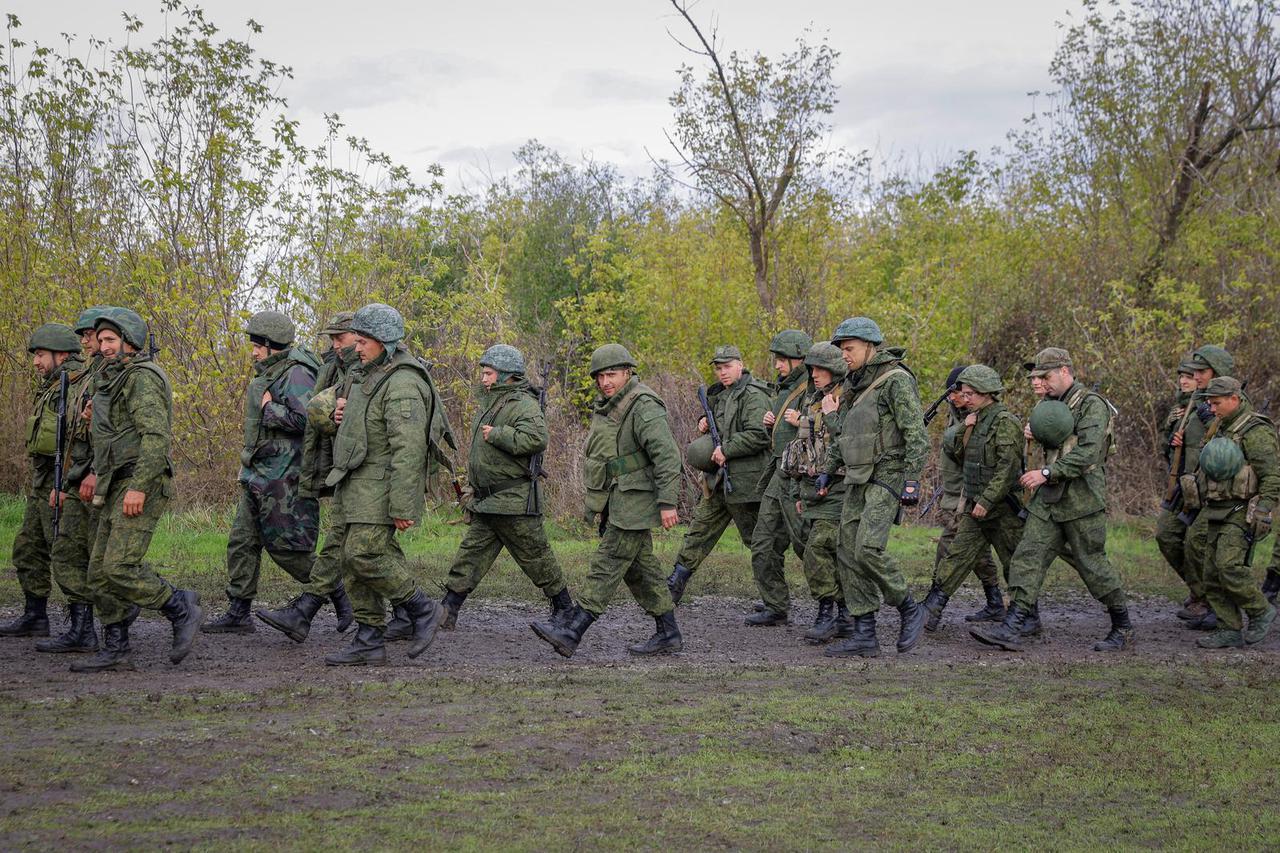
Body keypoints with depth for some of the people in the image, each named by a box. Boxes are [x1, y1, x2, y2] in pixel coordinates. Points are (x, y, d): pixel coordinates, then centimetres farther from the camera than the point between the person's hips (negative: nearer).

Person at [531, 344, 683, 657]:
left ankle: (570, 631, -15)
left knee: (608, 564, -11)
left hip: (635, 501, -10)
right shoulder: (605, 406, 14)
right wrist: (599, 502, 21)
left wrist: (667, 502, -25)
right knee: (639, 567, 10)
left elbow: (667, 455, -22)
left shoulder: (643, 407, -16)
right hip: (616, 502, 10)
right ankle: (668, 634, 16)